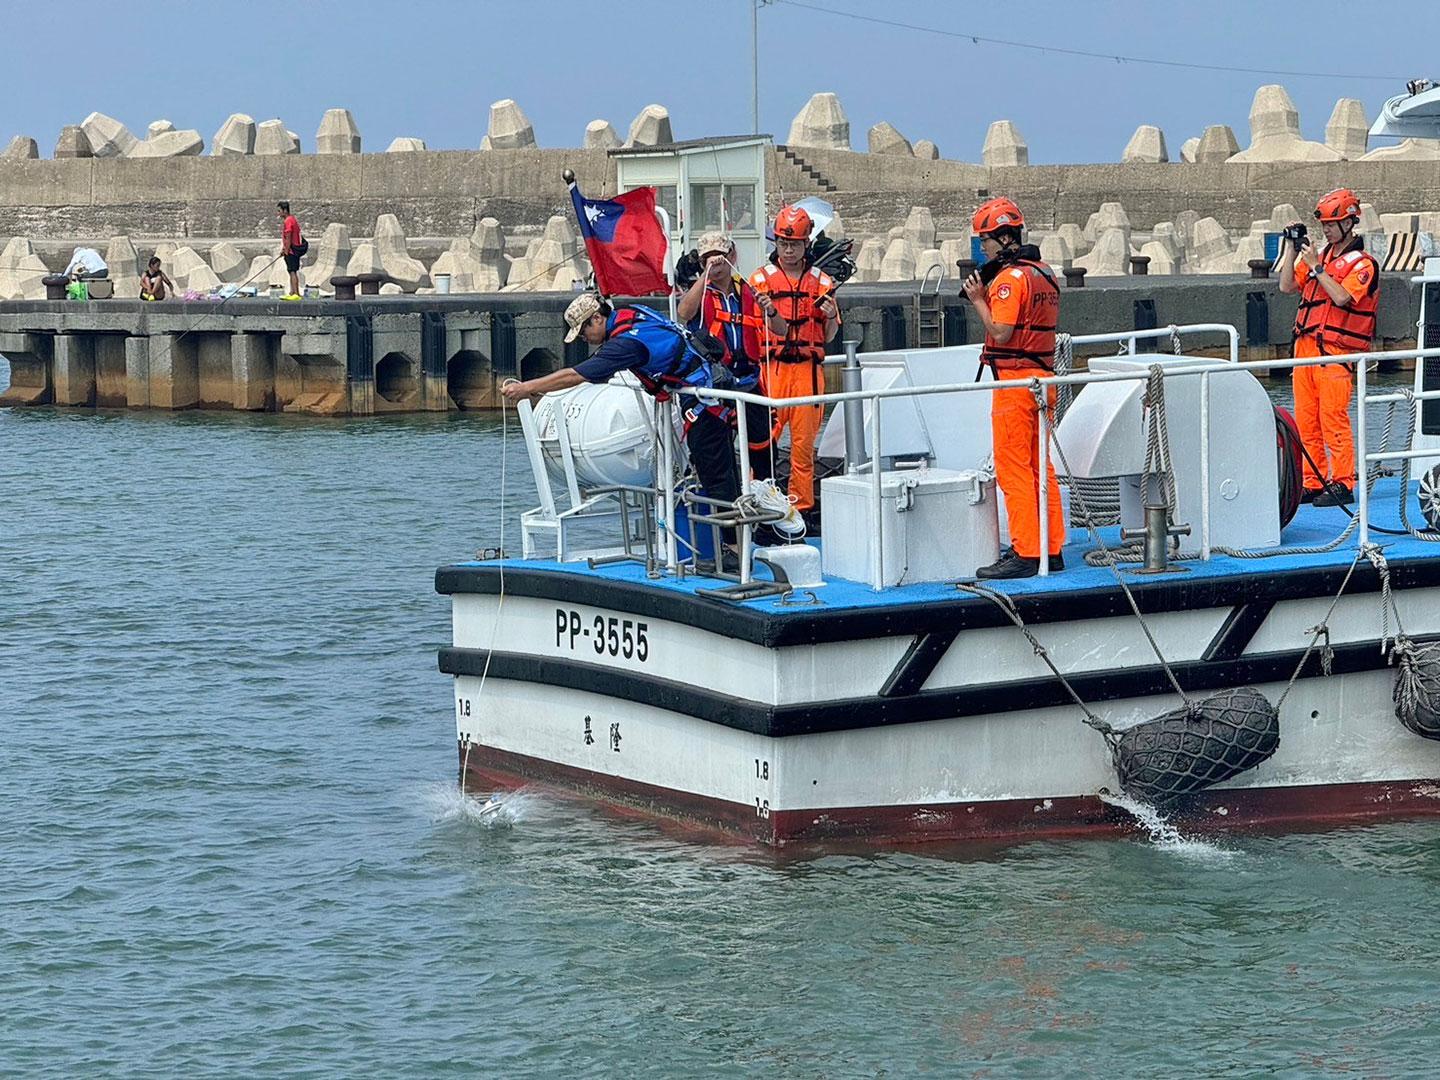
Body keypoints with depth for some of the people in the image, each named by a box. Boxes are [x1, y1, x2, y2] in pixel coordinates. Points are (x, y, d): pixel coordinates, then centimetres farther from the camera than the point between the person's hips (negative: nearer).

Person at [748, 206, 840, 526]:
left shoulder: (821, 281, 10)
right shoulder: (762, 278, 3)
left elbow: (828, 336, 10)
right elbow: (779, 330, -6)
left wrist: (831, 316, -10)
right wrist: (770, 312, -27)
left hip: (808, 368, 2)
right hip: (771, 367, -2)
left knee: (804, 443, 4)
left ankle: (803, 506, 10)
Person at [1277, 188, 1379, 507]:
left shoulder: (1362, 264, -4)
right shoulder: (1319, 256, 18)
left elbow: (1341, 297, -18)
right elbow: (1287, 286, 13)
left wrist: (1316, 267, -15)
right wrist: (1292, 248, 8)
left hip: (1335, 352, -7)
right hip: (1305, 346, 7)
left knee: (1333, 418, -11)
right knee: (1306, 421, 6)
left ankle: (1342, 484, -8)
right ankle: (1313, 483, 10)